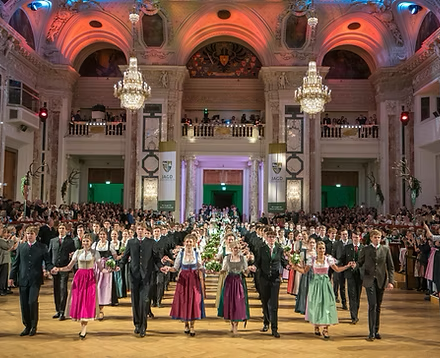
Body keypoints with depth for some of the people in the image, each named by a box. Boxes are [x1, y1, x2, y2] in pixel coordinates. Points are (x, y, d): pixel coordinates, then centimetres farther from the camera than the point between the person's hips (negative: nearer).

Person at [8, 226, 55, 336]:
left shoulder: (42, 247, 3)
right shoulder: (21, 247, 12)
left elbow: (48, 262, 2)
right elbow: (16, 263, 14)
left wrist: (51, 269, -18)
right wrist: (12, 276, 9)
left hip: (35, 280, -3)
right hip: (23, 279, 3)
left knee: (32, 302, -11)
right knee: (24, 304, 5)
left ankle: (33, 327, 5)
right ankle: (27, 326, 20)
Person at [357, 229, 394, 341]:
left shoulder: (385, 249, 6)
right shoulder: (365, 250, 3)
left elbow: (391, 267, 6)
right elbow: (360, 264, 14)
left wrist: (391, 281, -2)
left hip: (381, 281, 2)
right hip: (369, 281, -2)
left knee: (378, 306, 9)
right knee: (372, 305, -10)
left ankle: (376, 331, 20)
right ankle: (372, 332, -6)